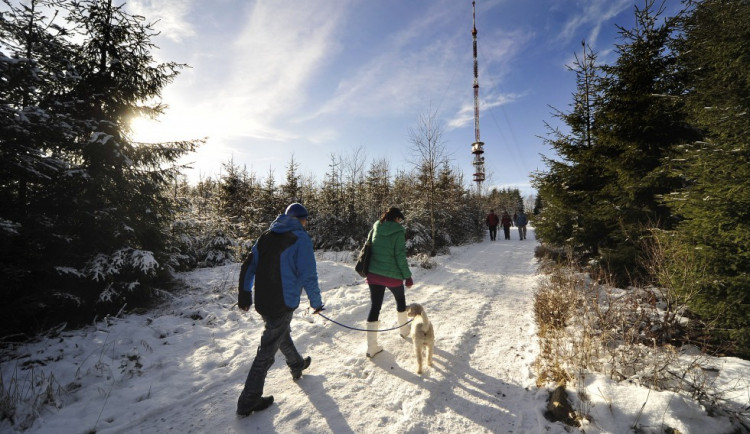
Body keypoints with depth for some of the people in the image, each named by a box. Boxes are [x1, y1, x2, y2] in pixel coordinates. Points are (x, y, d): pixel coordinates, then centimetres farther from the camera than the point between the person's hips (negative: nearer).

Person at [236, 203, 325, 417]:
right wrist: (316, 302, -5)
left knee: (282, 333, 28)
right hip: (282, 304, -7)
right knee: (267, 350, 8)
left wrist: (245, 295, 18)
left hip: (262, 301, 7)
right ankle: (249, 401, 22)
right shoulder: (300, 238, -14)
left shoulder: (265, 236, 5)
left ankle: (297, 365, 52)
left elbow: (249, 266, 8)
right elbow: (308, 275, -18)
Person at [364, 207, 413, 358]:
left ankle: (371, 347, 7)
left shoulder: (375, 229, 3)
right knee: (400, 300, 23)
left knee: (375, 307, 7)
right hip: (393, 276, -4)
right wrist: (408, 276, -5)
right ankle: (404, 330, 43)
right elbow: (400, 257, -15)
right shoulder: (398, 232, -12)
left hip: (374, 275, 4)